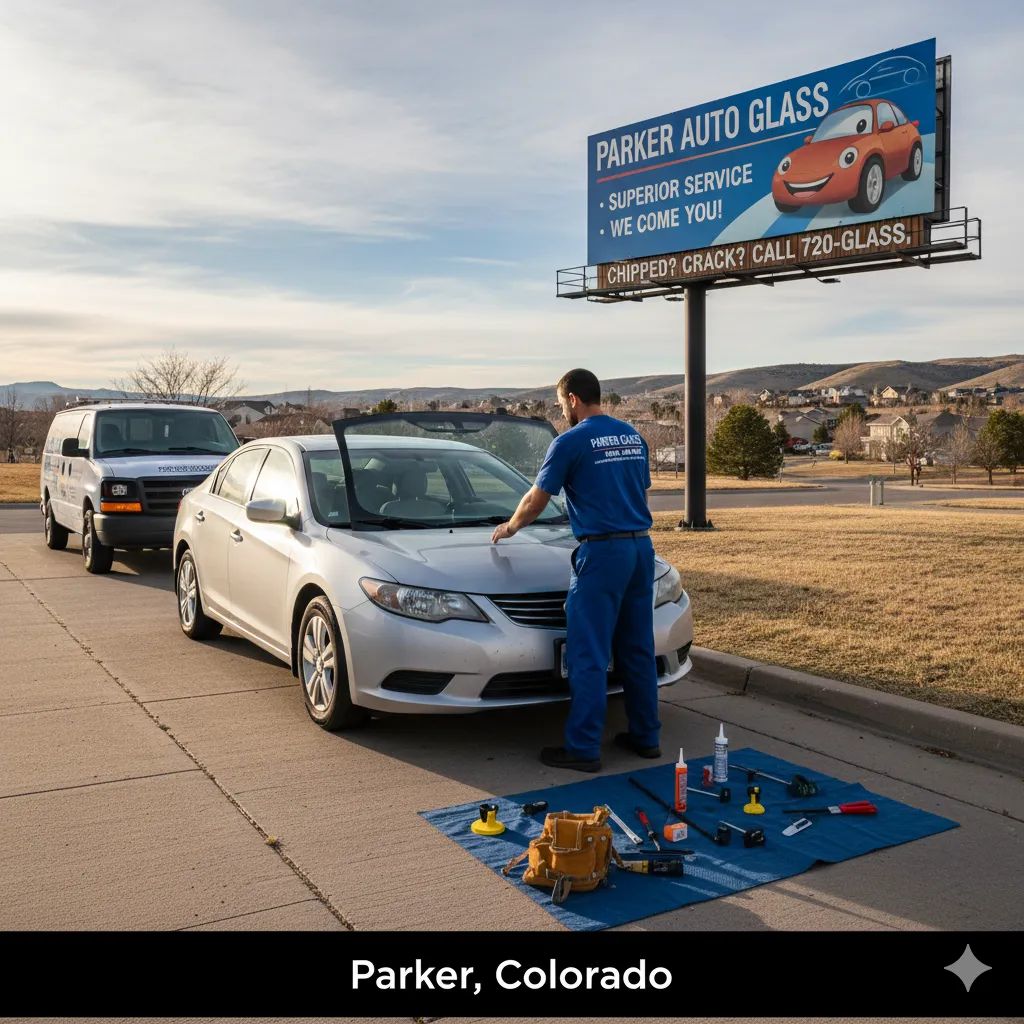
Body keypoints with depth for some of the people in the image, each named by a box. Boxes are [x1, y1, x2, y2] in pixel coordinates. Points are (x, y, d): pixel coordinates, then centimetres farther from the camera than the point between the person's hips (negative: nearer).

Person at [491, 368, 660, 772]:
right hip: (641, 546, 8)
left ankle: (583, 748, 1)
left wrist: (510, 527, 17)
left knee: (588, 655, -3)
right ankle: (645, 736, 21)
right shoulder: (632, 436, 14)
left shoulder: (571, 441, -7)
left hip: (601, 552, -7)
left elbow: (537, 500, -1)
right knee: (638, 649, 14)